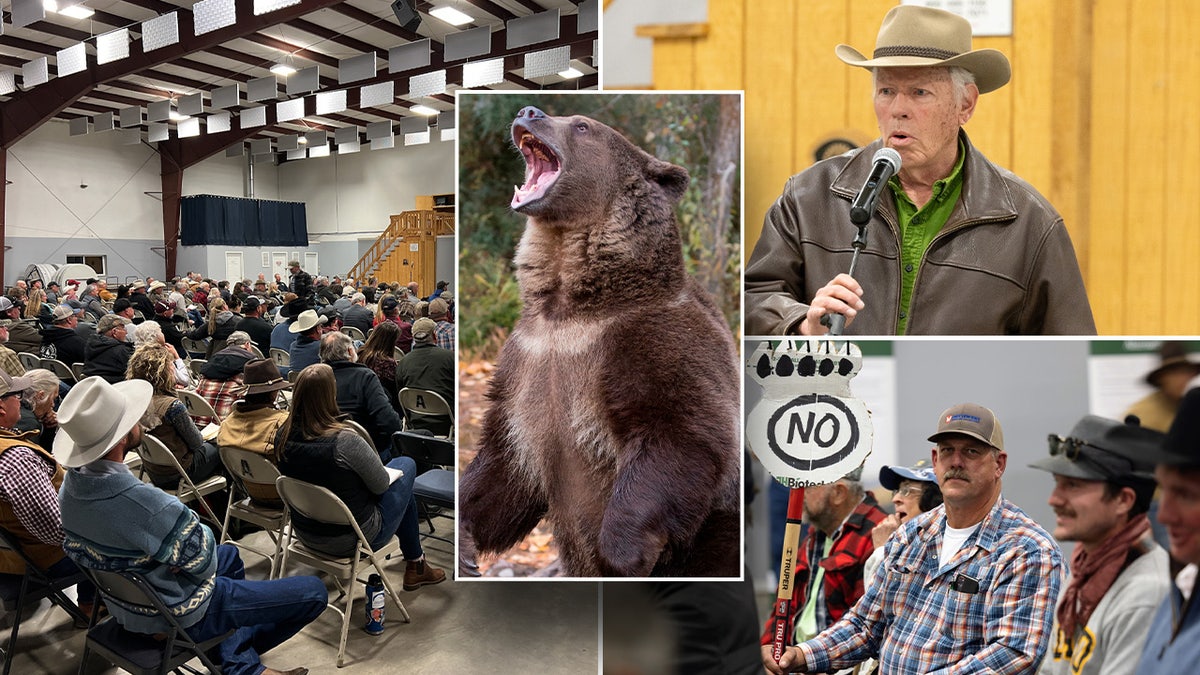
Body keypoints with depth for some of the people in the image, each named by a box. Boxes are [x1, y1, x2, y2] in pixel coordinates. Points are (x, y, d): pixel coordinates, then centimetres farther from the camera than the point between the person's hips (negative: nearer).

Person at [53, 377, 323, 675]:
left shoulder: (71, 481, -12)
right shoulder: (145, 502, -38)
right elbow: (203, 563, -24)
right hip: (176, 616, -8)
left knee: (230, 553, 33)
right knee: (314, 592, -2)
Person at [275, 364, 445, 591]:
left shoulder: (284, 436, -10)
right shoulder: (344, 441, -31)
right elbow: (381, 485, -18)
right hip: (350, 539, -7)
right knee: (406, 465, 14)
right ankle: (416, 566, 27)